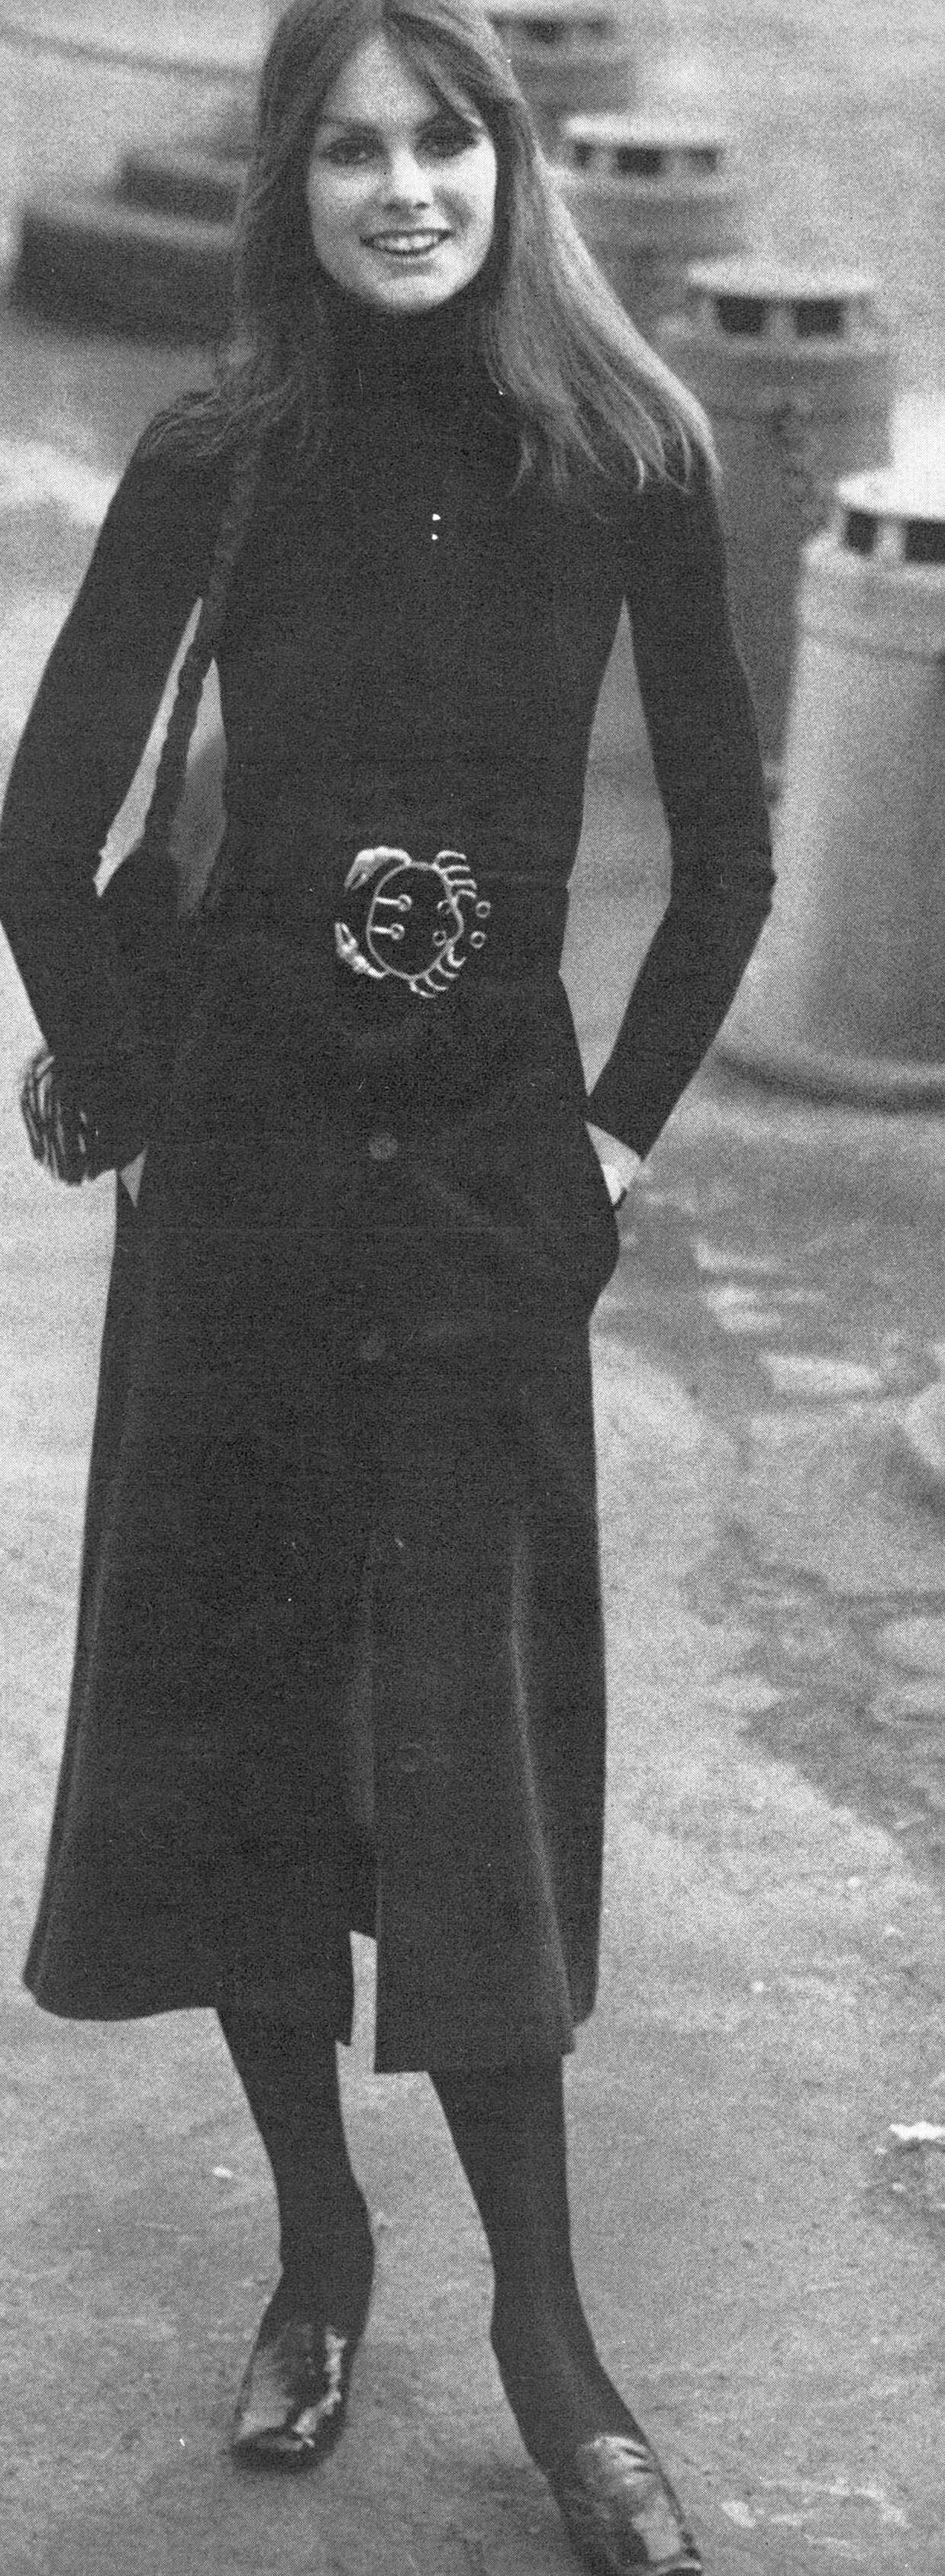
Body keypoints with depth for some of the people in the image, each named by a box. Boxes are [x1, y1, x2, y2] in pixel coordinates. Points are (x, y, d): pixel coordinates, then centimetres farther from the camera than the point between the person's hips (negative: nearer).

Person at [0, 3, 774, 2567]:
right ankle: (316, 2234, 26)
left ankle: (541, 2317, 13)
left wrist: (622, 1113, 6)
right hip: (241, 1162, 1)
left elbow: (726, 850, 5)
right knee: (229, 1704, 7)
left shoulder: (625, 457, -5)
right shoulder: (220, 457, -7)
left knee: (472, 1746, 0)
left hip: (488, 1173, -1)